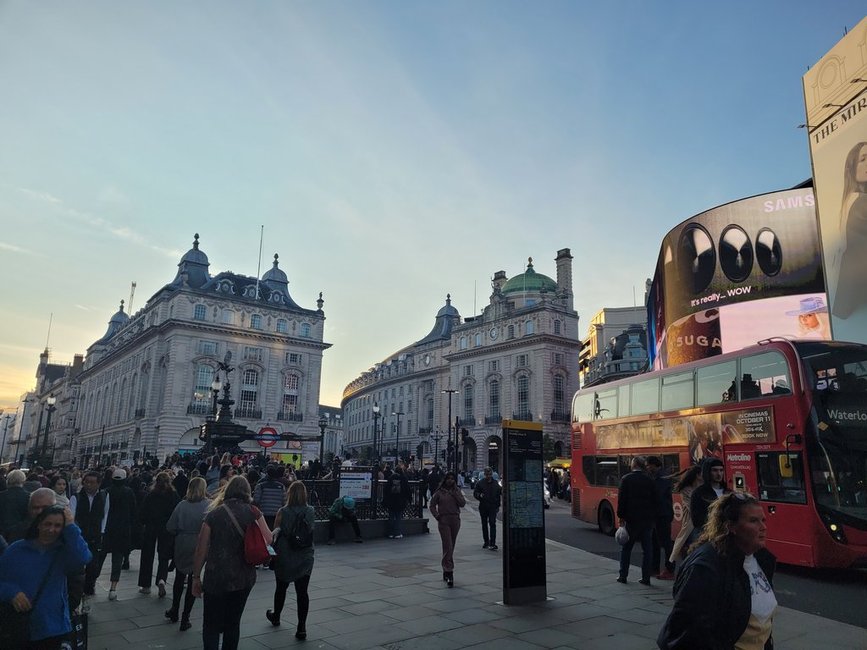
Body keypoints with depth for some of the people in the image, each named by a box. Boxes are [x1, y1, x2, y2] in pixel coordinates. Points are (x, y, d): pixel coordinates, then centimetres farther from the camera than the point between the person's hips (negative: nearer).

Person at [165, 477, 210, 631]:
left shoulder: (182, 505, -9)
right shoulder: (210, 506, -15)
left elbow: (170, 527, -6)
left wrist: (181, 534, 12)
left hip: (182, 547, 2)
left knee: (179, 578, 22)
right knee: (193, 582, 8)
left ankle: (174, 612, 36)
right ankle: (185, 619, 13)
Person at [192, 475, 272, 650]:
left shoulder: (214, 514, -7)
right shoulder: (253, 512, -5)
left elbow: (201, 549, -6)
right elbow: (268, 539, -9)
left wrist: (196, 577, 5)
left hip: (216, 578, -2)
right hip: (245, 577, 2)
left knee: (211, 626, 10)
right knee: (233, 623, 19)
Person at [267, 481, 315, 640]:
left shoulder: (283, 512, -13)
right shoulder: (311, 512, -5)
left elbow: (275, 532, -7)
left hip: (284, 556, -1)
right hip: (305, 558, 1)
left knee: (281, 588, 20)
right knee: (302, 592, 4)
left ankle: (276, 616, 42)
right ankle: (301, 628, 1)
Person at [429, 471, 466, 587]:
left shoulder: (457, 491, 8)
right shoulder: (439, 492, 0)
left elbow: (463, 503, -5)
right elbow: (432, 505, 5)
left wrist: (454, 493, -10)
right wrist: (437, 516, -5)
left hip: (455, 520, 4)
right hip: (443, 520, -4)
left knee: (451, 547, 11)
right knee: (448, 547, -11)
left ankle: (446, 570, 25)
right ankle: (449, 573, -12)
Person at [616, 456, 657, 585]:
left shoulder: (626, 479, -7)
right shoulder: (649, 480, 1)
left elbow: (621, 499, -8)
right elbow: (654, 500, 3)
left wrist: (621, 516, -1)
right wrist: (653, 516, 10)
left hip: (632, 518, -2)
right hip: (648, 519, 2)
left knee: (626, 548, 9)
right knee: (647, 548, 8)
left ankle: (623, 576, 12)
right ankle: (646, 577, 8)